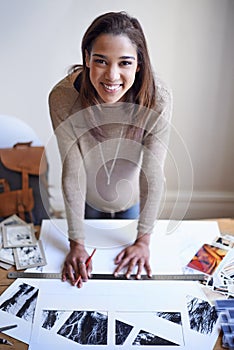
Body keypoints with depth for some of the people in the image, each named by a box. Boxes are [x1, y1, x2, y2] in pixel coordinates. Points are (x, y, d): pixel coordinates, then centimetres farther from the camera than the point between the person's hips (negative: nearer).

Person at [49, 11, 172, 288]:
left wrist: (143, 240, -20)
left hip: (133, 199, 0)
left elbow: (153, 173, -27)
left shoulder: (158, 98, -33)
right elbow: (72, 172, -26)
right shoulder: (62, 98, -32)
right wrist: (77, 243, -21)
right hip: (87, 199, 0)